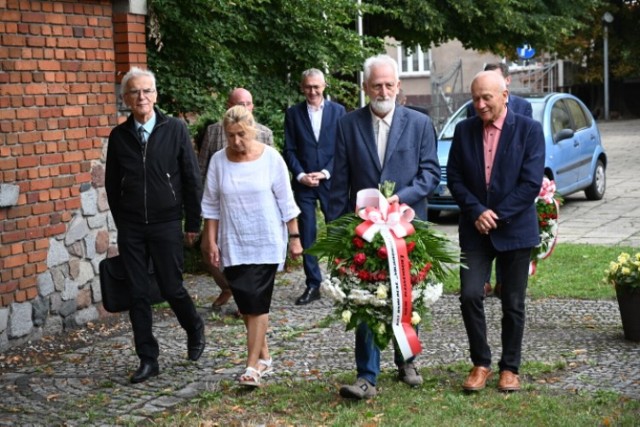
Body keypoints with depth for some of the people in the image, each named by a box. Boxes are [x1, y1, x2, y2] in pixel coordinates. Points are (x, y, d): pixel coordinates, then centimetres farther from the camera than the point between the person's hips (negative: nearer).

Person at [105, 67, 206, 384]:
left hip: (166, 225, -2)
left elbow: (192, 179, -1)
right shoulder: (119, 136, 3)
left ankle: (194, 329, 32)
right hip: (131, 229, 2)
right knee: (138, 294, 3)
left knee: (172, 288, 1)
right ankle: (148, 360, 13)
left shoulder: (175, 129, -3)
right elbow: (112, 185, 10)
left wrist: (193, 223, -2)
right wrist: (122, 223, 9)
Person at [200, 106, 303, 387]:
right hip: (233, 244, 3)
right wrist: (211, 241, 4)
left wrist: (294, 237, -1)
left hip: (266, 242, -3)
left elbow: (286, 202, -1)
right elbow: (211, 205, 6)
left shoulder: (271, 158, -7)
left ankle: (253, 366, -6)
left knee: (257, 303, -7)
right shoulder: (218, 161, 0)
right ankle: (264, 356, 22)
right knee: (245, 303, 7)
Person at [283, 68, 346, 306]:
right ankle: (313, 285, 8)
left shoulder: (338, 111, 4)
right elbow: (289, 150, 5)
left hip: (330, 180, -1)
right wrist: (301, 175, -8)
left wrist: (326, 172, -9)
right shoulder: (293, 113, 6)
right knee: (307, 235, 2)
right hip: (303, 183, 1)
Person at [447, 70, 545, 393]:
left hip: (515, 230, -2)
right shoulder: (464, 130, 4)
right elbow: (454, 178, 4)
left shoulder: (529, 129, -5)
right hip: (475, 229, 2)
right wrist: (477, 211, -11)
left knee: (513, 304, 6)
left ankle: (510, 368, 21)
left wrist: (497, 216, -13)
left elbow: (532, 183, -10)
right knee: (470, 296, -9)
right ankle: (480, 363, 8)